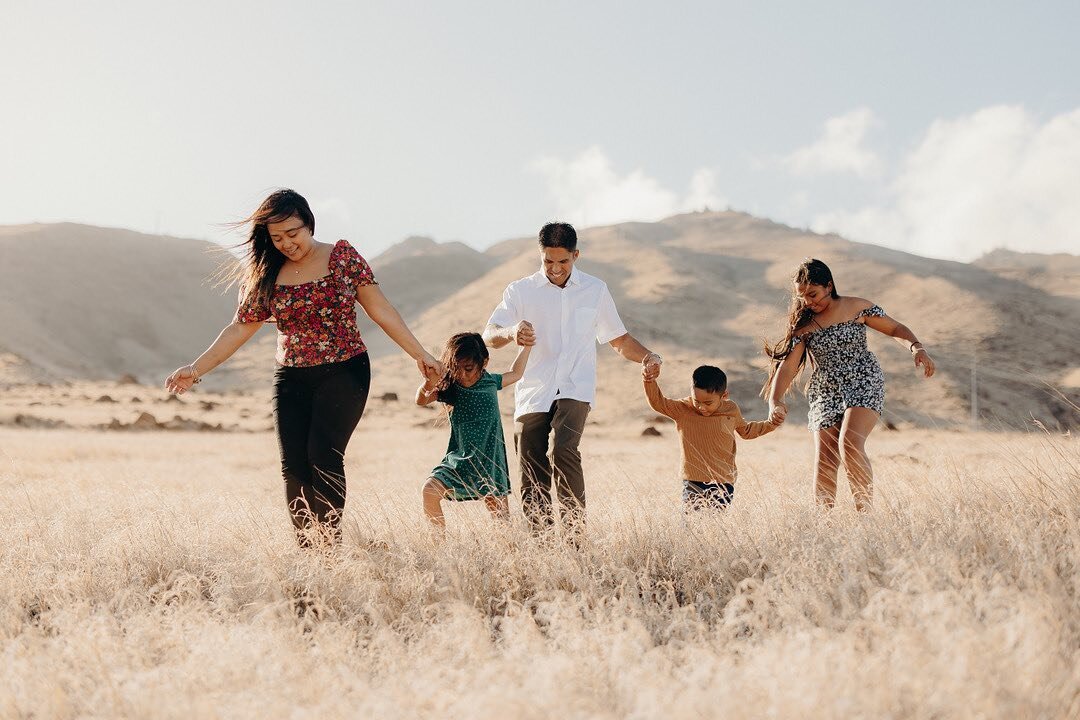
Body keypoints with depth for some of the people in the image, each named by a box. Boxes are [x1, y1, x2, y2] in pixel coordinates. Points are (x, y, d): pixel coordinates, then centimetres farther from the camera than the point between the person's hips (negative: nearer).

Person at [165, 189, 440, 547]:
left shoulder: (342, 256, -1)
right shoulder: (267, 276, 6)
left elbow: (380, 309, -1)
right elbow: (239, 329, 10)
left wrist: (419, 353, -3)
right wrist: (197, 368, 5)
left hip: (344, 373, -4)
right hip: (291, 380, 4)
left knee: (324, 456, -17)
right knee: (293, 467, -4)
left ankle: (329, 545, -12)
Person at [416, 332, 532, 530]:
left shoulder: (490, 382, 2)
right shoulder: (450, 388, -5)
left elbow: (515, 374, 22)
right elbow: (421, 400, -21)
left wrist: (527, 345, 21)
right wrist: (429, 383, -42)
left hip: (490, 462, 2)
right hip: (460, 460, -1)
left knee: (503, 519, 1)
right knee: (429, 491, -23)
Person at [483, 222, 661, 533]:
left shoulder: (595, 290, 13)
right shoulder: (520, 291, 8)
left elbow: (619, 339, 20)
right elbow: (488, 335, -3)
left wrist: (647, 356, -1)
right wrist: (511, 332, -27)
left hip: (574, 389, -1)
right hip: (532, 391, 1)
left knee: (564, 449, -26)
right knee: (532, 473, -1)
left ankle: (576, 530, -23)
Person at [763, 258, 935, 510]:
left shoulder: (857, 308, -1)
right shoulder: (803, 325, 3)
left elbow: (895, 329, 6)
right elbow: (788, 364, -5)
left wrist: (916, 347, -15)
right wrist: (775, 400, -21)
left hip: (863, 385, -3)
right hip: (824, 394, 3)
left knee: (850, 444, -27)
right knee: (824, 464, -3)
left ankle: (865, 510, -19)